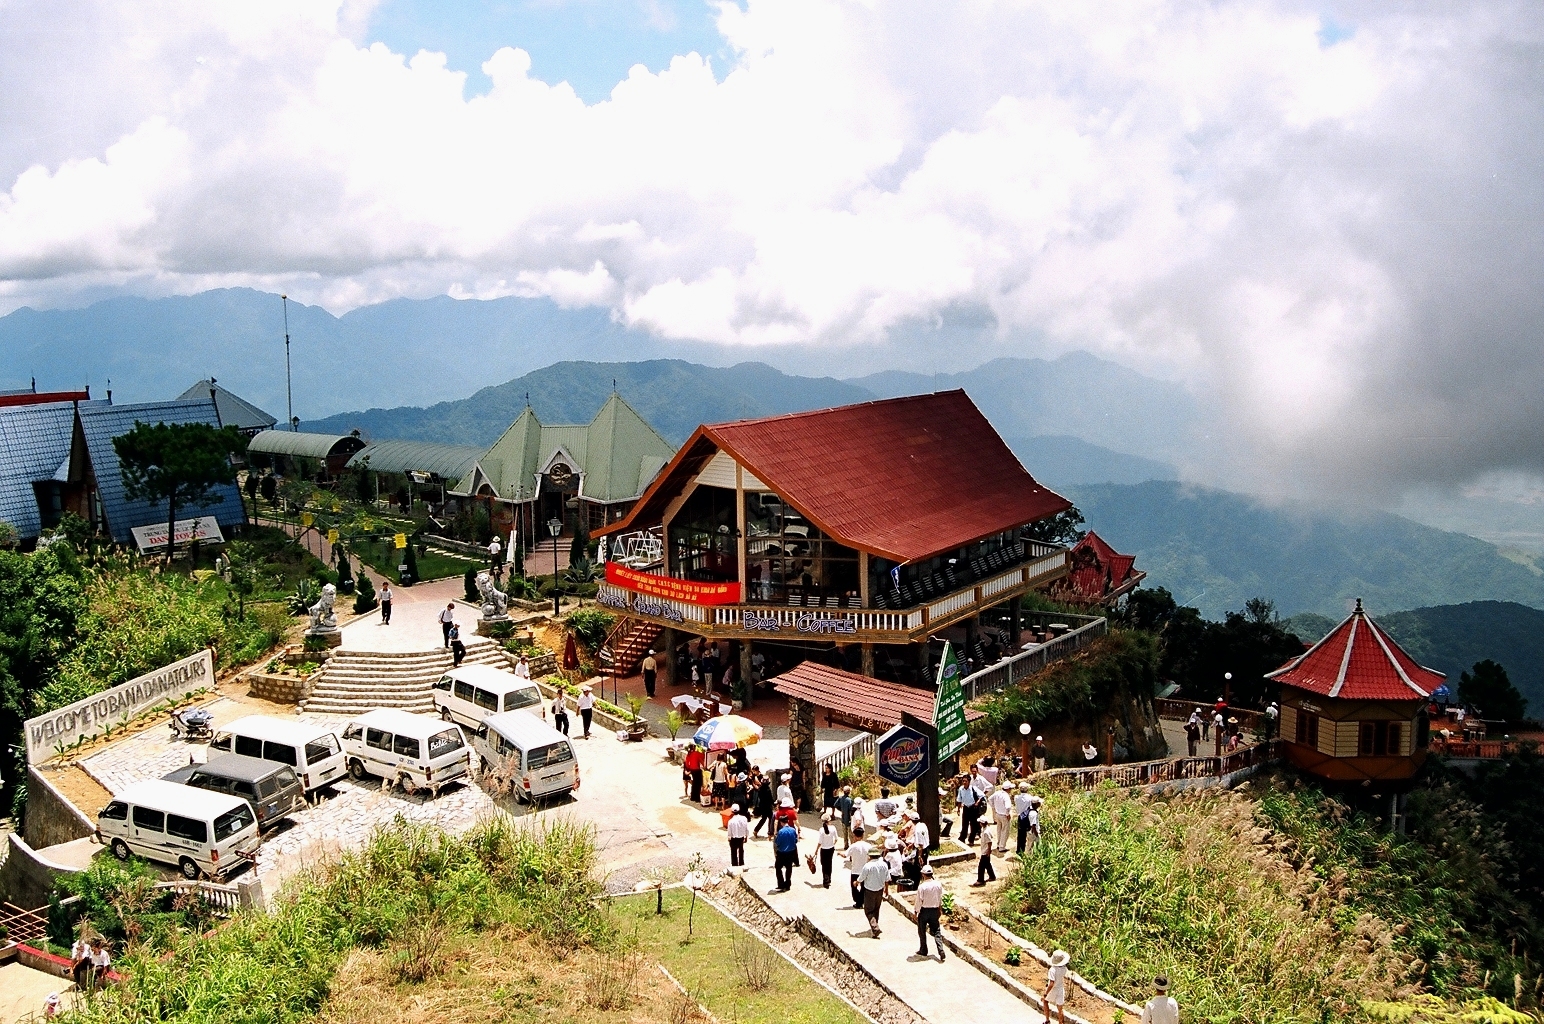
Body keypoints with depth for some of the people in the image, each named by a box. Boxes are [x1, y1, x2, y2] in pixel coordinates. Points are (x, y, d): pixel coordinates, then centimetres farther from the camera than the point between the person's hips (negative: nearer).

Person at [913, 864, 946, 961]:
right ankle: (941, 951, -4)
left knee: (922, 931, 15)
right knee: (936, 931, 11)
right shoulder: (938, 884, -7)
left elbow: (919, 901, -14)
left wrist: (916, 911, -1)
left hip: (924, 911, -4)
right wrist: (940, 909, 20)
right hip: (935, 910, 4)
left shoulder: (922, 887, -21)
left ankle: (923, 950, 26)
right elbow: (940, 898, 6)